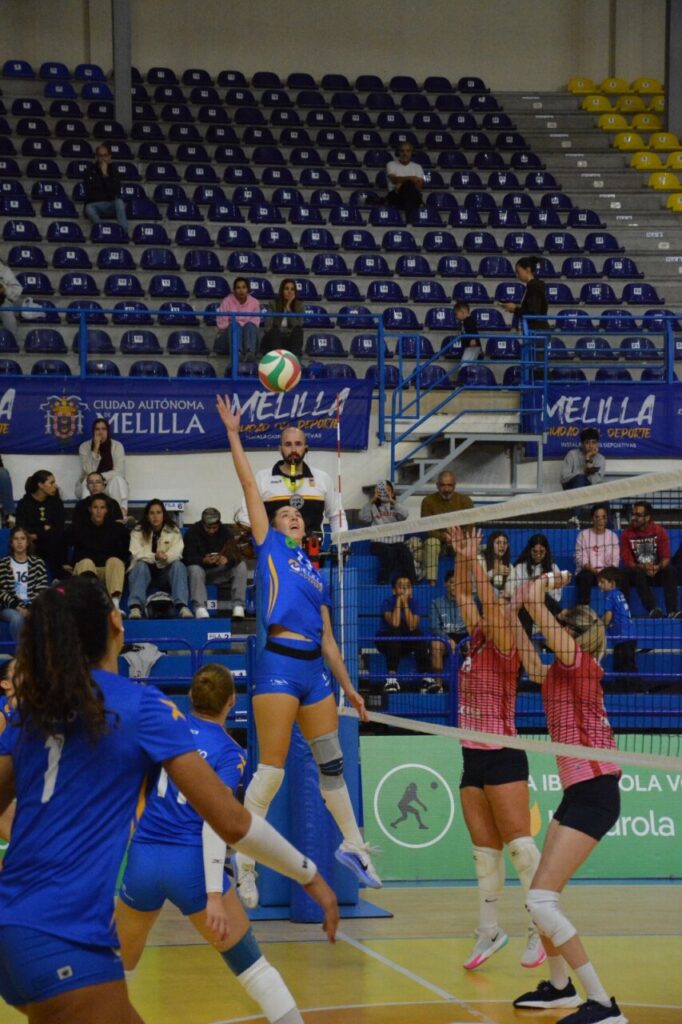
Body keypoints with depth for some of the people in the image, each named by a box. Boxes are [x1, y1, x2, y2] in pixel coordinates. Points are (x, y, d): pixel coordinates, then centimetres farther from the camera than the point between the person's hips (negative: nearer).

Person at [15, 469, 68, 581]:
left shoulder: (56, 502, 10)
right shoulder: (24, 504, 1)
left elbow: (59, 529, -1)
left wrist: (38, 535, -11)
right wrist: (44, 529, -9)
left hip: (55, 550, 3)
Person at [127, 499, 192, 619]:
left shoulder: (173, 531, 4)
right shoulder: (138, 531, 1)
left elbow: (176, 552, -12)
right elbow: (136, 554, -15)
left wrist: (166, 557, -37)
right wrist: (155, 557, -34)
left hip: (165, 572, 1)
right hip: (145, 571, -1)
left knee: (178, 565, -28)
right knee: (140, 565, -33)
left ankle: (182, 607, -43)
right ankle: (135, 607, -49)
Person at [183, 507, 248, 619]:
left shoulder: (226, 531, -5)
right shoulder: (193, 532, -12)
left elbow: (236, 554, -17)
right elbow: (187, 557, -20)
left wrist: (227, 559, -42)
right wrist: (204, 560, -40)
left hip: (219, 571, 3)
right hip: (200, 568, -3)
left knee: (241, 566, -21)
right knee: (194, 569, -36)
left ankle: (238, 607, -26)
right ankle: (200, 609, -42)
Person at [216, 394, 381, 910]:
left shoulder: (316, 573, 21)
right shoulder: (269, 546, 8)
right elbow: (250, 485, 3)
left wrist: (349, 687, 21)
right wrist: (233, 434, 4)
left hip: (315, 669, 6)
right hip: (279, 664, -6)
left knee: (333, 761, 14)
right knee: (272, 770, -8)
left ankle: (352, 844, 28)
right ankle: (244, 861, -1)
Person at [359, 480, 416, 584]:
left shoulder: (396, 506, 15)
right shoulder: (373, 507, 12)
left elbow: (405, 514, -8)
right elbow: (362, 517, -6)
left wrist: (392, 501, -15)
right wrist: (372, 501, -11)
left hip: (396, 541, 2)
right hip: (379, 542, -2)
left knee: (406, 553, -28)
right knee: (389, 552, -34)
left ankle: (411, 581, -24)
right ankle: (382, 580, -26)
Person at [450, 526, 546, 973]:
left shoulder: (505, 647, -7)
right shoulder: (478, 642, 12)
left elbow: (493, 602, -21)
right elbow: (464, 595, 16)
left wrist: (475, 559, -20)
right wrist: (461, 556, 6)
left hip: (502, 755, -8)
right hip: (473, 756, 8)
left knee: (519, 843, -9)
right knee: (485, 848, 9)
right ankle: (490, 929, 13)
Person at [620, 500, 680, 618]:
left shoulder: (660, 531, -1)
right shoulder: (627, 534, -3)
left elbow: (666, 557, -7)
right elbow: (627, 561, -7)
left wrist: (658, 567, -29)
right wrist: (642, 567, -26)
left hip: (657, 572, 1)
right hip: (638, 570, -1)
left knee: (670, 571, -30)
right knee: (638, 574, -35)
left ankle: (672, 612, -42)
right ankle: (653, 610, -50)